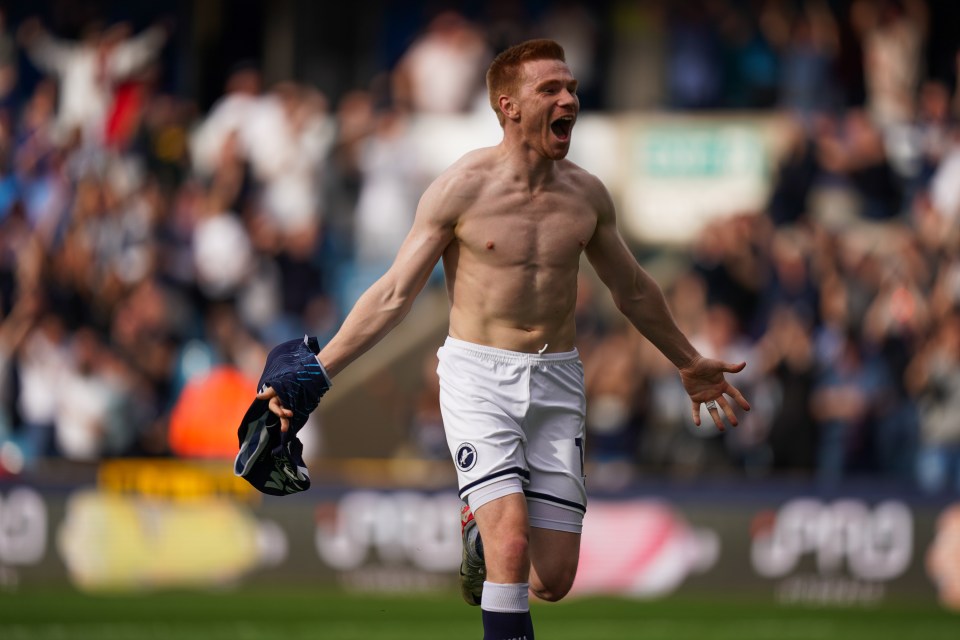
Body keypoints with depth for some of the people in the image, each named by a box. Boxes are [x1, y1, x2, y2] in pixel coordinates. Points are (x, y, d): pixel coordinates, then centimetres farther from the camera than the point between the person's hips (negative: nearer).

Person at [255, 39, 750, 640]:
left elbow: (633, 288, 21)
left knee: (552, 581, 2)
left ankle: (481, 531, 36)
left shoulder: (587, 194, 3)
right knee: (512, 552, -21)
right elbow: (393, 296, -6)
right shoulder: (461, 188, -9)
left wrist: (690, 363, 32)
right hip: (479, 379, -4)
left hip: (556, 385, 4)